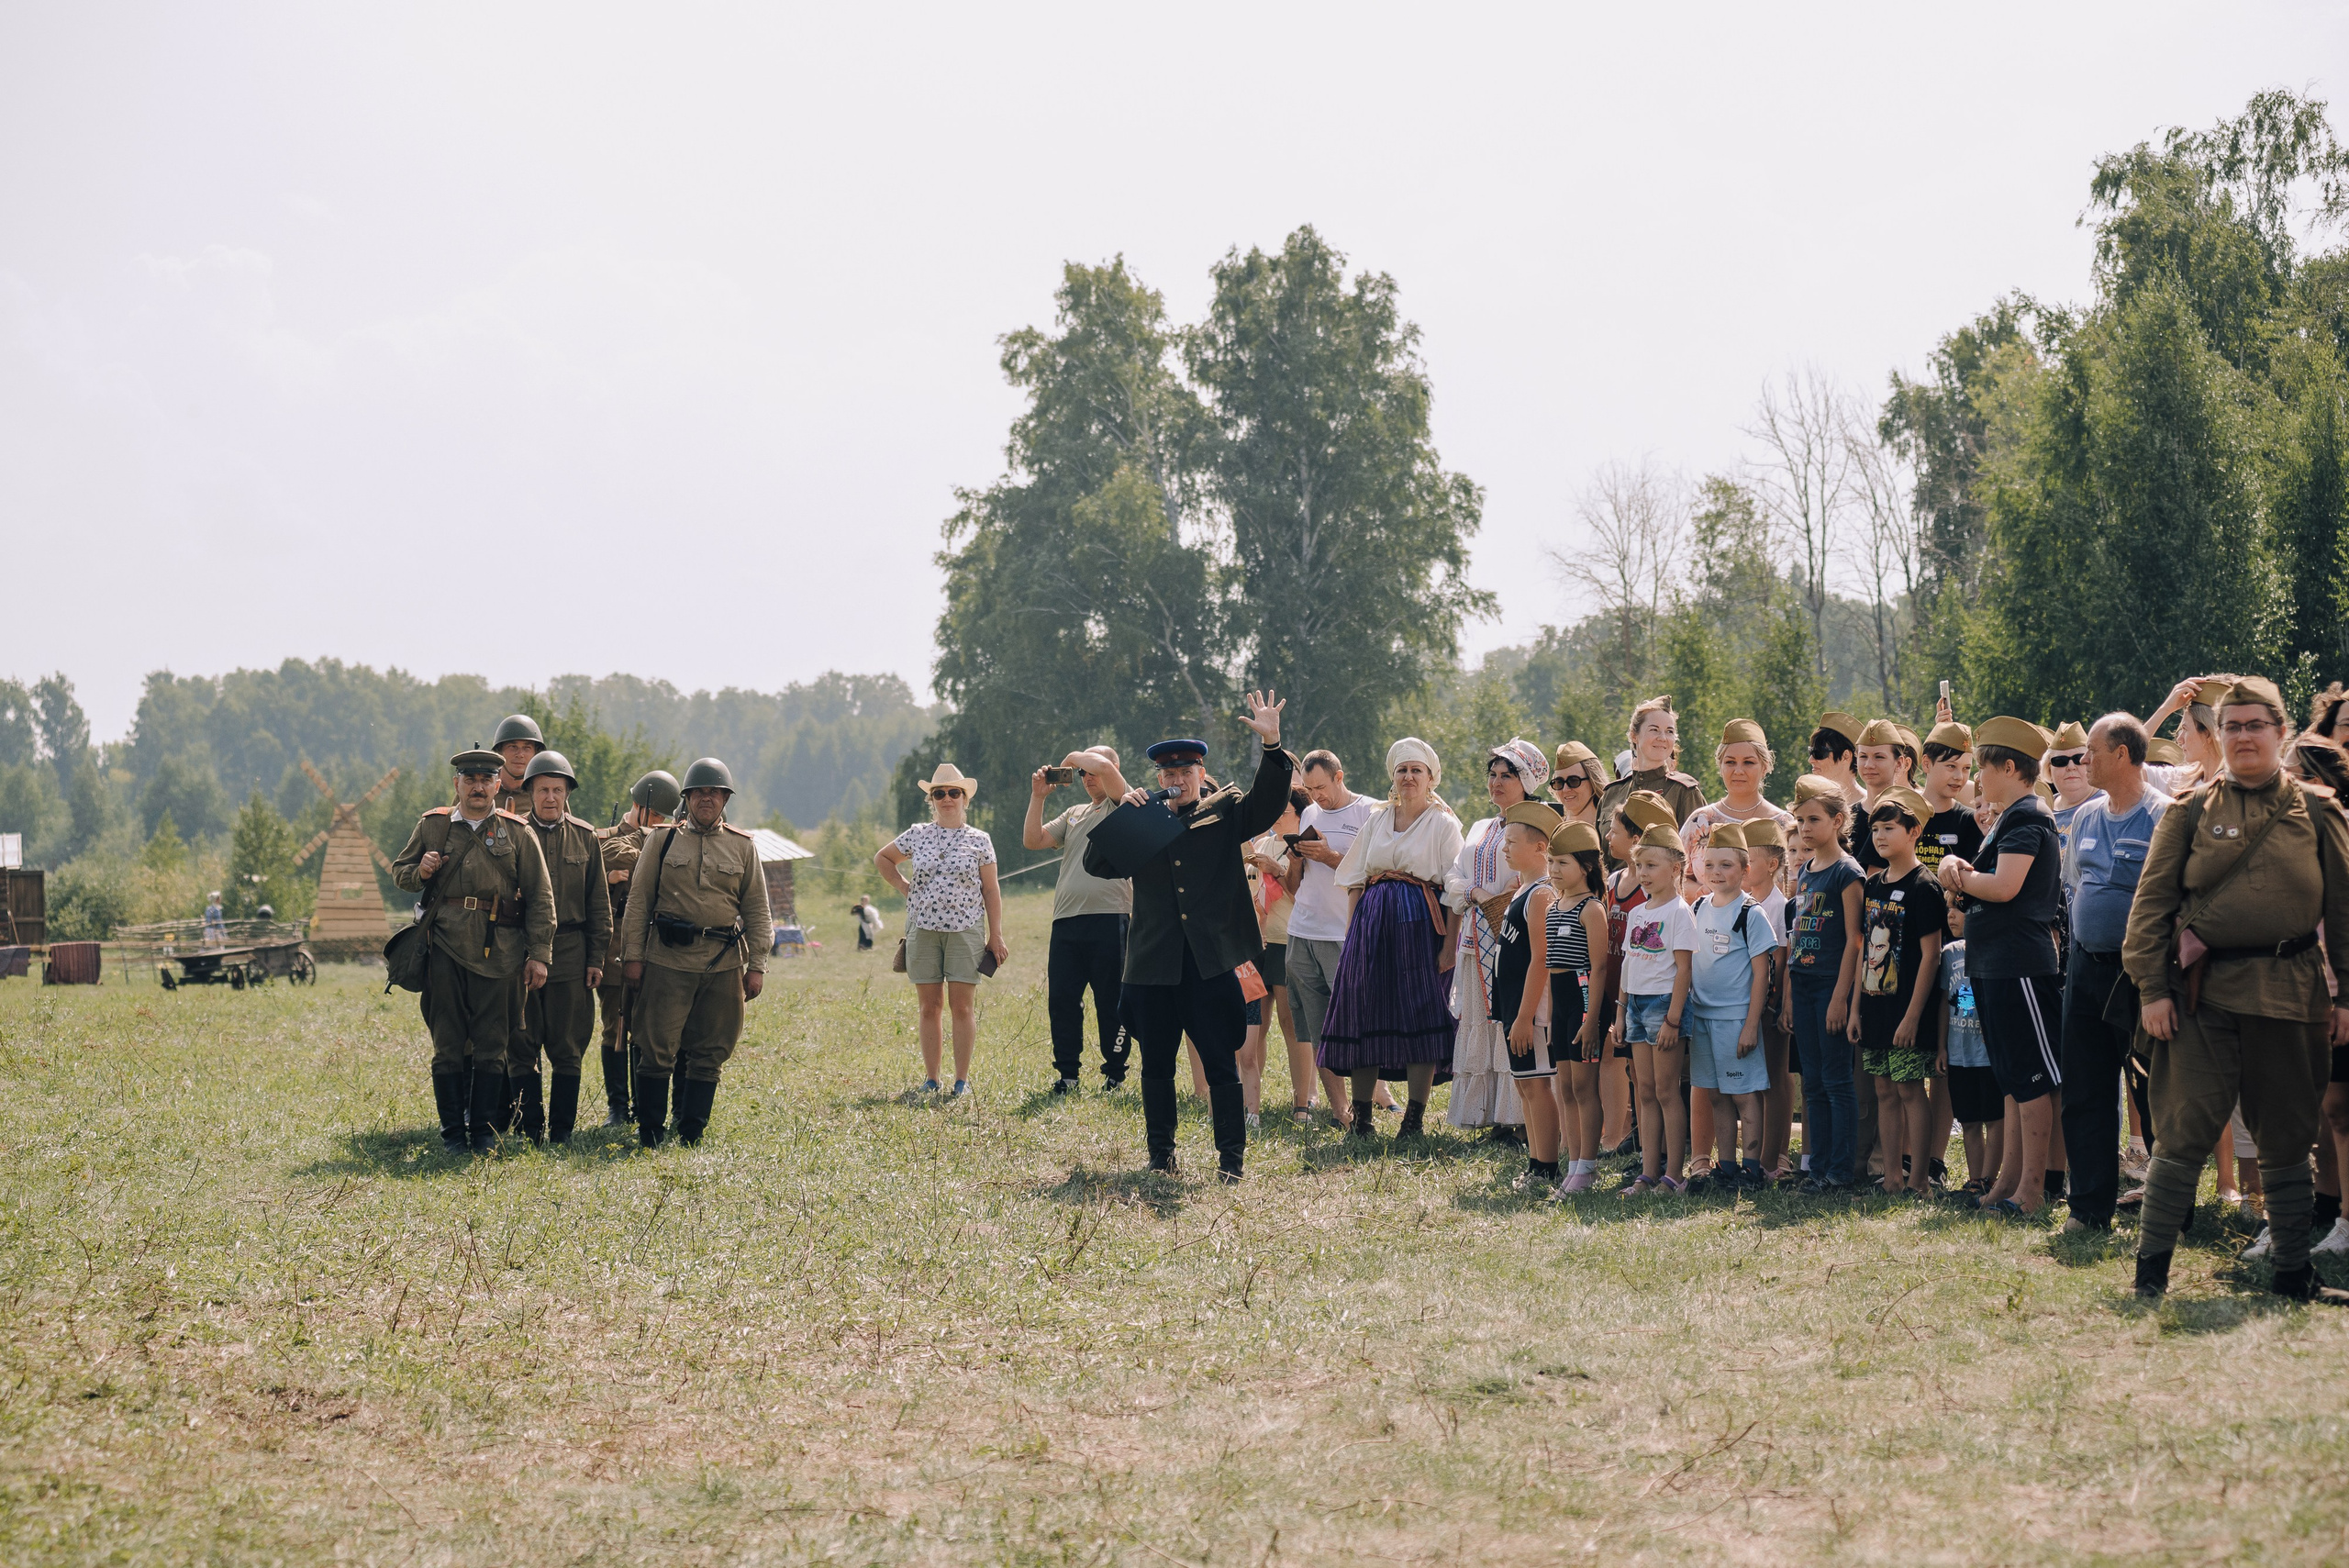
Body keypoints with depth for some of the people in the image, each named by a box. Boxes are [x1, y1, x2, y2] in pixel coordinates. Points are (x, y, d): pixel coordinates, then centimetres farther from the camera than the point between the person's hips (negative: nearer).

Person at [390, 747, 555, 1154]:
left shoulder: (517, 833, 8)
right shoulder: (432, 826, 11)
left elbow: (540, 898, 7)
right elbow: (399, 871, 20)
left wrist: (539, 954, 0)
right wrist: (420, 872, -5)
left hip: (499, 951, -1)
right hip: (446, 948, 1)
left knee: (491, 1046, 1)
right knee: (447, 1045, 2)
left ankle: (484, 1130, 9)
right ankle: (452, 1131, 9)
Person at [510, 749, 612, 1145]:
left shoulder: (584, 837, 9)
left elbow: (599, 903, 11)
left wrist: (597, 957, 5)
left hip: (570, 953, 1)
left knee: (568, 1050, 2)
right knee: (521, 1048, 0)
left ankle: (562, 1131, 8)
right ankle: (529, 1130, 7)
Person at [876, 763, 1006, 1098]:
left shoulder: (980, 841, 4)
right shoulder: (917, 835, 7)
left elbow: (991, 891, 4)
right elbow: (882, 858, 23)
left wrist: (996, 936, -1)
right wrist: (901, 885, 8)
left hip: (965, 930, -2)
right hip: (923, 930, 2)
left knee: (962, 1007, -3)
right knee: (929, 1007, 4)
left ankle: (962, 1080, 1)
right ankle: (930, 1080, 8)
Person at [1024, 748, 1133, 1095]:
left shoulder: (1122, 806, 3)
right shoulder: (1074, 814, 23)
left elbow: (1104, 767, -15)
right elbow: (1032, 841, 17)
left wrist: (1073, 756, 4)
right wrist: (1038, 797, 10)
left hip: (1109, 919, -6)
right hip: (1066, 921, 6)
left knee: (1110, 1003, -1)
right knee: (1061, 1000, 3)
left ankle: (1114, 1076, 7)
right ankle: (1066, 1074, 11)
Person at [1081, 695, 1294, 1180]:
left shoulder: (1224, 813, 7)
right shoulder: (1142, 821, 12)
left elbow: (1267, 803, -9)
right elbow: (1096, 863, 6)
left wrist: (1271, 745, -24)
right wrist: (1122, 812, -5)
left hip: (1211, 963, -2)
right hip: (1153, 963, 2)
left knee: (1222, 1065, -1)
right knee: (1157, 1065, 10)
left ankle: (1232, 1157, 5)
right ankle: (1161, 1155, 20)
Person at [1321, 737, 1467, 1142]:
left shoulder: (1443, 824, 3)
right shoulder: (1376, 821, 16)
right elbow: (1355, 882, 14)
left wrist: (1450, 944, -13)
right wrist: (1350, 934, 4)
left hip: (1419, 923, -4)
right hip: (1371, 922, 4)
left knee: (1418, 1014, -8)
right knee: (1365, 1013, 1)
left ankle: (1415, 1116, -4)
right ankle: (1360, 1112, 8)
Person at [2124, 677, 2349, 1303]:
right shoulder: (2191, 812, 5)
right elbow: (2152, 901, 2)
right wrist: (2151, 988, -6)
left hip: (2290, 993, 1)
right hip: (2205, 992, -1)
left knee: (2286, 1137, 8)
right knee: (2185, 1132, -4)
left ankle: (2292, 1271, 17)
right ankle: (2151, 1269, 3)